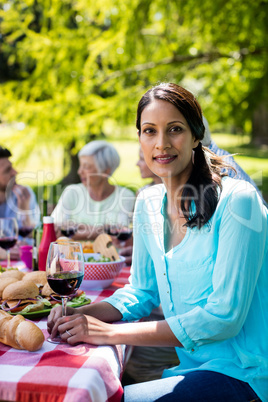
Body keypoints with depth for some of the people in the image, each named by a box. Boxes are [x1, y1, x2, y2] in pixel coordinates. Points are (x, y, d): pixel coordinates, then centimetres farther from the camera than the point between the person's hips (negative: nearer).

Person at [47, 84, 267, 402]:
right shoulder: (147, 203, 4)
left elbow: (224, 315, -21)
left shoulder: (237, 200, -17)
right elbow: (142, 291, 13)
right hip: (193, 367, 6)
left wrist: (111, 333, -22)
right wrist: (81, 315, -7)